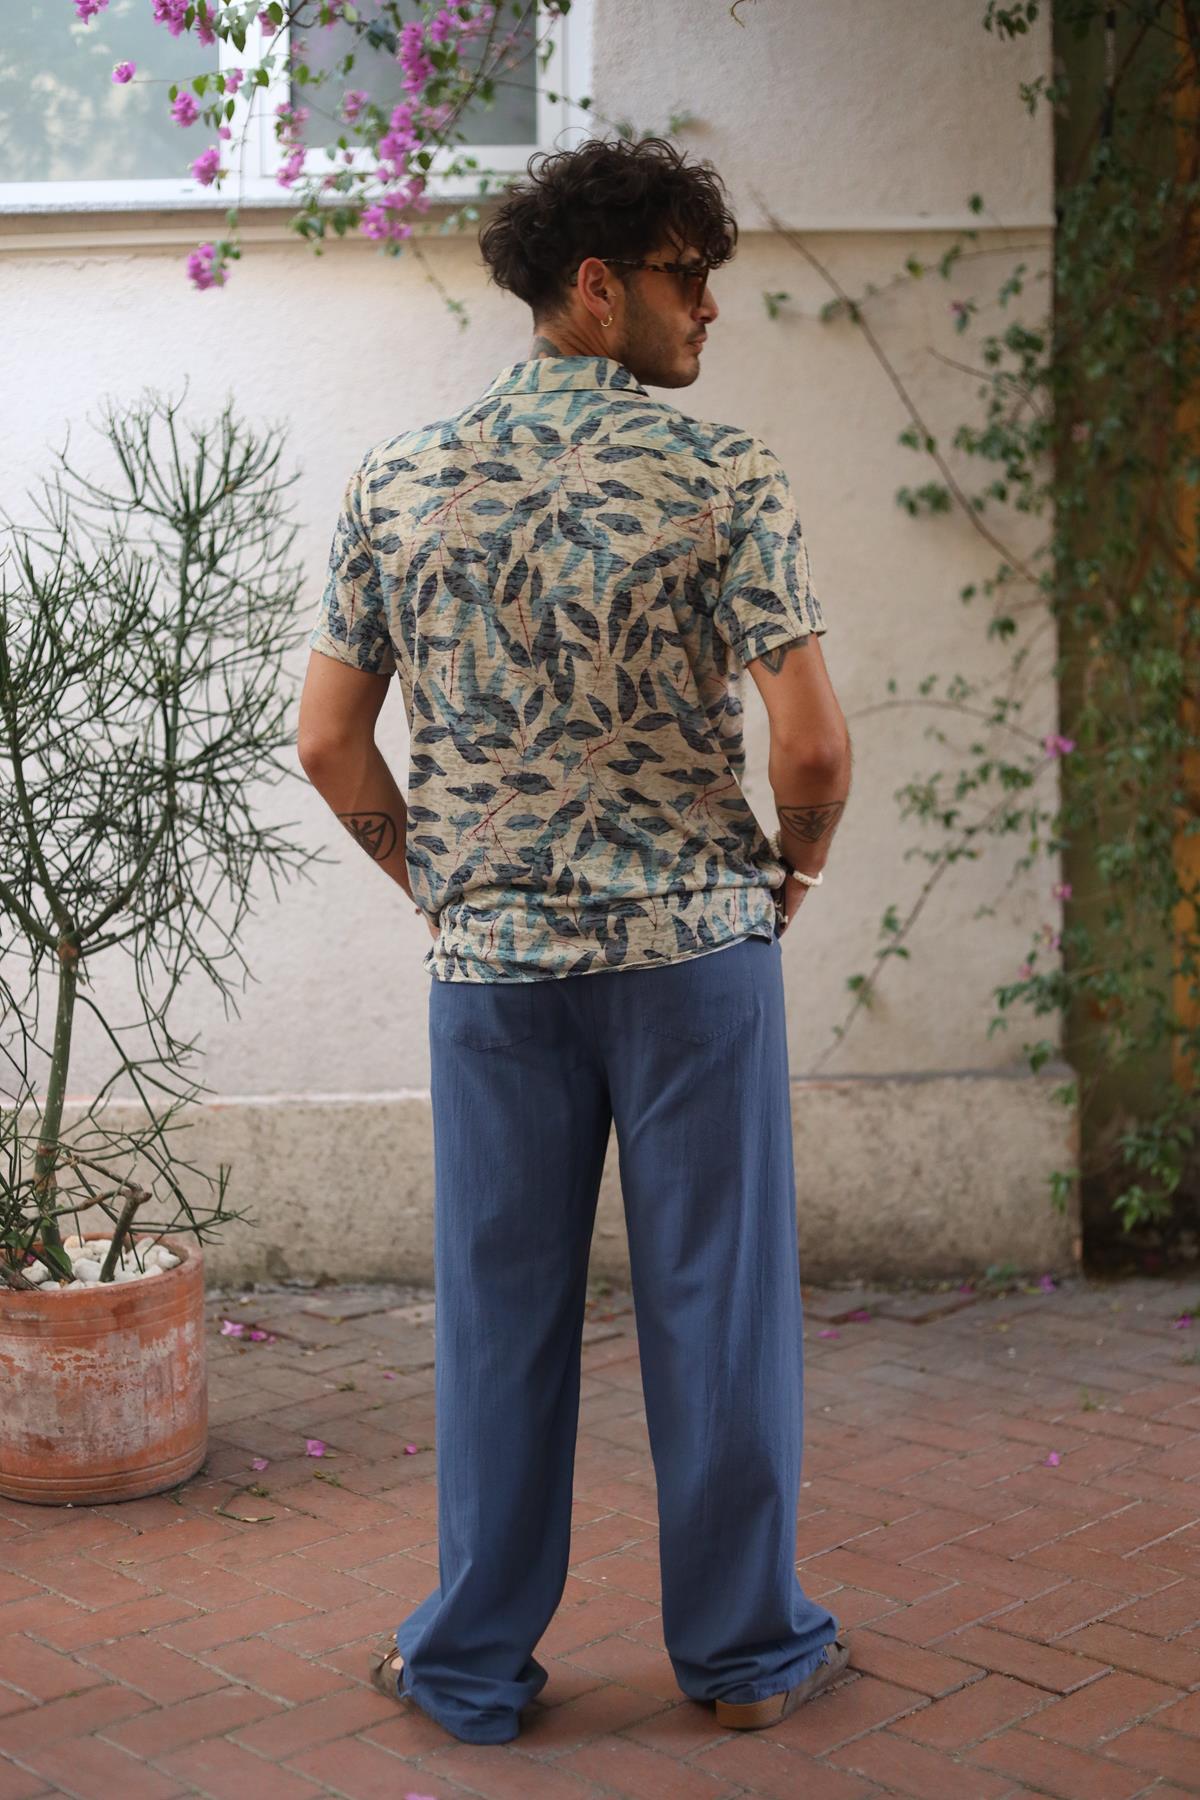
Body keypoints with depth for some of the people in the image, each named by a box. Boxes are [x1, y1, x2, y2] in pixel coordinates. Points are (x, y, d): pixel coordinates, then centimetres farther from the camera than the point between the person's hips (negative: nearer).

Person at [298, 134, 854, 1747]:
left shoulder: (401, 481, 2)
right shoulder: (721, 477, -9)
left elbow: (329, 740, 2)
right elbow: (813, 738, -13)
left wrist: (443, 883, 14)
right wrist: (796, 866, 6)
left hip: (491, 960, 3)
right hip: (694, 947, -2)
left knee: (500, 1311, 11)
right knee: (715, 1304, 9)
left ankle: (477, 1663, 24)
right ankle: (744, 1651, 23)